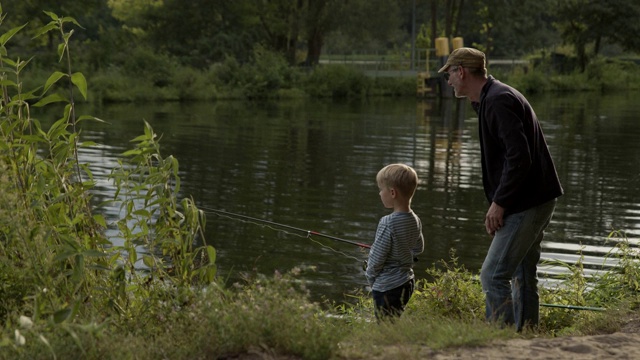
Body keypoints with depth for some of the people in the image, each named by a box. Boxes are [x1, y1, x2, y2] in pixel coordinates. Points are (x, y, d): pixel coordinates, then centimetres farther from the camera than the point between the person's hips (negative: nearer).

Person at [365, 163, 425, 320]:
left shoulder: (388, 223, -20)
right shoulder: (415, 220, 3)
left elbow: (376, 258, -15)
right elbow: (418, 249, 19)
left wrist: (370, 277, 1)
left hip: (387, 286, -8)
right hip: (407, 282, 8)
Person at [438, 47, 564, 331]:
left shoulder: (498, 101, -17)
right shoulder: (490, 99, 16)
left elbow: (519, 157, -25)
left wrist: (499, 203, -19)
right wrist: (498, 203, 16)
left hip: (526, 204, -11)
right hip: (534, 201, 11)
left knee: (493, 275, -11)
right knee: (523, 275, 16)